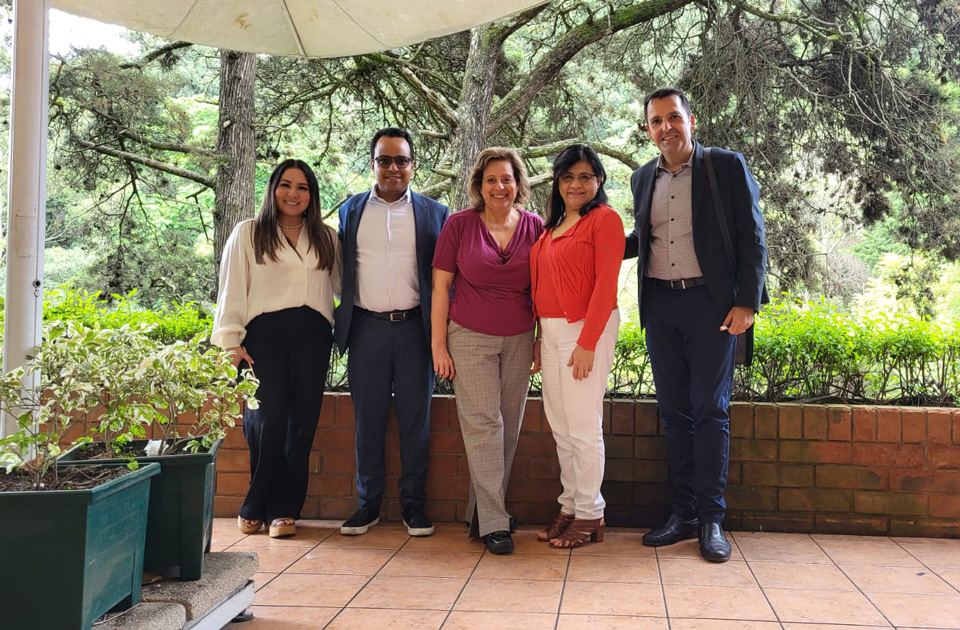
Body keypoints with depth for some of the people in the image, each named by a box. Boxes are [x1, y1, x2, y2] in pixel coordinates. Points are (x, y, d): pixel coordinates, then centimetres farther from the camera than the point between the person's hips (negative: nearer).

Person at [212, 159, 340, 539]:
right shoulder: (248, 234, 11)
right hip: (264, 332, -2)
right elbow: (232, 290, 6)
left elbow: (337, 288, 20)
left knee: (303, 420, -3)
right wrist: (231, 341, -2)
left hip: (312, 333, 3)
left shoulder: (326, 239, 19)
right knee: (270, 416, -13)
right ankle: (257, 505, 4)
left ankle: (283, 509, 6)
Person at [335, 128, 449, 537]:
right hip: (367, 329, 1)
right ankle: (368, 503, 17)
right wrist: (342, 322, 7)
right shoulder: (351, 210, 11)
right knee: (368, 420, 6)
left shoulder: (433, 213, 6)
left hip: (414, 329, -1)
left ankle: (413, 504, 16)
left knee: (415, 419, 5)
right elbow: (342, 270, 13)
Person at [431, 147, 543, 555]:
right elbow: (440, 286, -1)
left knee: (509, 427, 5)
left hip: (519, 340, 3)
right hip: (470, 338, -3)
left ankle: (480, 513, 19)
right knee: (483, 424, -5)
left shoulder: (535, 228, 3)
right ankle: (494, 523, 1)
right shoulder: (459, 224, -2)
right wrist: (439, 345, -4)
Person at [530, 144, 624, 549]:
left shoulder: (605, 219, -6)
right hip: (551, 332, 8)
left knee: (583, 427, -3)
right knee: (560, 427, 10)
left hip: (586, 331, -7)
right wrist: (541, 337, 12)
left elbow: (605, 286, -13)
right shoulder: (552, 226, 17)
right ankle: (570, 508, 21)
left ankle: (589, 516, 9)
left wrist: (587, 343, -18)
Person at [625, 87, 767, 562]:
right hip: (660, 305, 4)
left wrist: (746, 303, -10)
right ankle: (684, 513, 15)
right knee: (673, 411, 7)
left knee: (710, 411, -3)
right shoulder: (643, 178, 13)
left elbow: (751, 238, -3)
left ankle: (711, 519, 5)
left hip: (710, 303, -4)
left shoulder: (727, 167, 0)